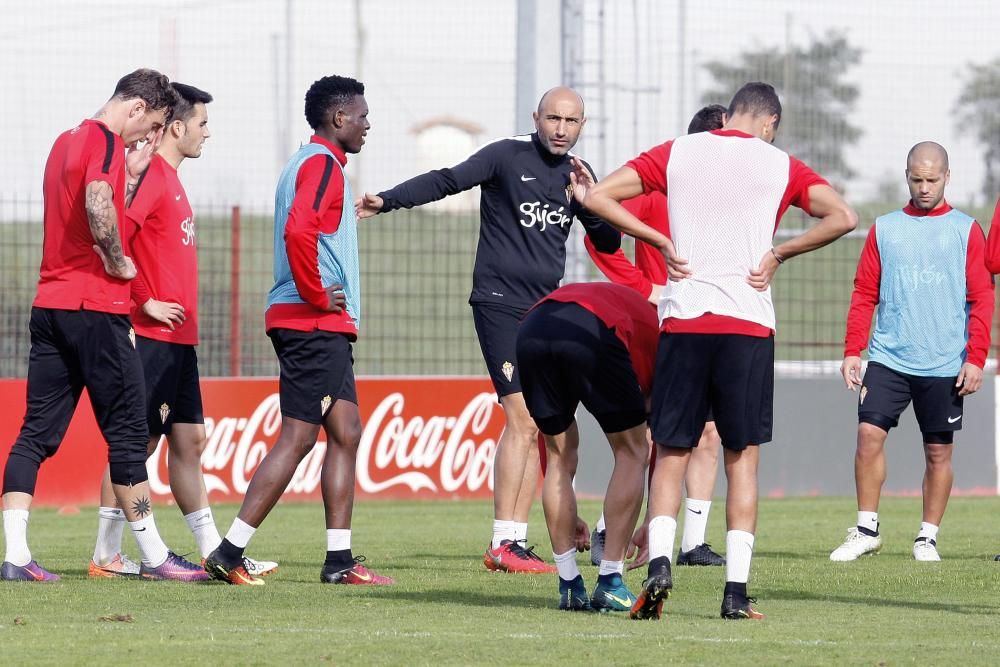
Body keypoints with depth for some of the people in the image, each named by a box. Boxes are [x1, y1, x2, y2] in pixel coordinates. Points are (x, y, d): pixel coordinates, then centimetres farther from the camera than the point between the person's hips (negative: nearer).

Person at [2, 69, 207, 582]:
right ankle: (154, 556, 5)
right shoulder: (106, 141, -10)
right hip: (96, 308, -8)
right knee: (127, 433, -1)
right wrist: (119, 264, -15)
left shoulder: (66, 141, 18)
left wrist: (132, 173, 13)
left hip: (49, 305, 8)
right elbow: (98, 206, -28)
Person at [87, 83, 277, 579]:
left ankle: (214, 552, 10)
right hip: (152, 336, -10)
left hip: (178, 339, 10)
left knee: (189, 440, 9)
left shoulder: (170, 179, 17)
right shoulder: (151, 174, -12)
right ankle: (106, 556, 0)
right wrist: (144, 302, -18)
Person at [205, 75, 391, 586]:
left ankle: (339, 559, 7)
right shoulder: (322, 164, -12)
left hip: (324, 327, 11)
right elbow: (299, 232, -28)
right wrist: (319, 297, -18)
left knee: (346, 433, 9)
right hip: (314, 325, -11)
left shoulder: (313, 163, 21)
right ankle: (229, 553, -11)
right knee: (297, 439, -10)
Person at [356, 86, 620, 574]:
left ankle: (516, 541, 7)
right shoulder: (507, 157, -4)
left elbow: (609, 244, 13)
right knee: (522, 418, -15)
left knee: (537, 428, 4)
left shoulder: (578, 174, 12)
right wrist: (387, 201, -26)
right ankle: (502, 545, -14)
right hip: (500, 303, -6)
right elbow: (447, 181, -13)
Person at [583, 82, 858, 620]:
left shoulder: (676, 153, 9)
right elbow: (843, 218, -6)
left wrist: (659, 241, 6)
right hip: (749, 323, -1)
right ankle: (737, 591, 0)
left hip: (682, 319, 1)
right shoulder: (780, 166, 5)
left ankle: (659, 561, -13)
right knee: (743, 456, 6)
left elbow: (597, 197, 4)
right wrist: (778, 254, 0)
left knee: (671, 454, 8)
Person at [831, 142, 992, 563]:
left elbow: (982, 298, 1)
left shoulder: (966, 230, 4)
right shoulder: (884, 229, 10)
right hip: (888, 358, 1)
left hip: (945, 366, -1)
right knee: (869, 434, -11)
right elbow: (864, 294, 10)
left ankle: (928, 538, 14)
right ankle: (866, 530, 0)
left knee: (939, 451, 3)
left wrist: (976, 358, -7)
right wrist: (852, 351, 1)